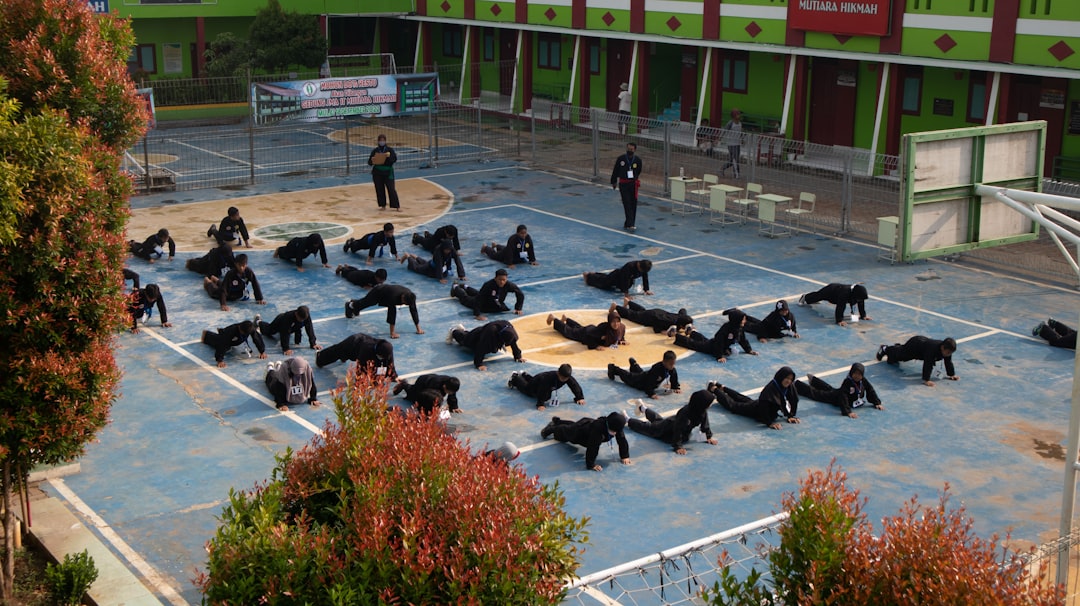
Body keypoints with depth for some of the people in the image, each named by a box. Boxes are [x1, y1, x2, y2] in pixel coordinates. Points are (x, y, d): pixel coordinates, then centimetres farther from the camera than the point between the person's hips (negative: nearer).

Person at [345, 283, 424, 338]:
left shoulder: (410, 296, -32)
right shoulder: (394, 296, -50)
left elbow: (413, 311, -27)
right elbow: (391, 312, -50)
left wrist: (418, 328, -27)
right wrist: (392, 332, -50)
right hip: (377, 292, -6)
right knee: (364, 303, 26)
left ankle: (353, 303, 66)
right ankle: (350, 305, 60)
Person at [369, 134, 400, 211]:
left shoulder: (390, 149, 0)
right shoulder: (375, 151, 4)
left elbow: (395, 159, -7)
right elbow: (369, 162, 5)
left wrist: (389, 156, -25)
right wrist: (372, 161, -17)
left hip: (388, 172, -2)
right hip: (377, 173, 2)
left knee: (391, 189, -7)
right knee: (379, 190, 5)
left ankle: (397, 206, -2)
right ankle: (382, 205, 18)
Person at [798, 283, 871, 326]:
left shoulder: (860, 294, -31)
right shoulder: (845, 293, -51)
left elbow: (861, 304, -16)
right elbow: (840, 307, -51)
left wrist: (863, 316, -15)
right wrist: (839, 320, -53)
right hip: (830, 291, -6)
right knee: (817, 296, 25)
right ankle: (804, 298, 58)